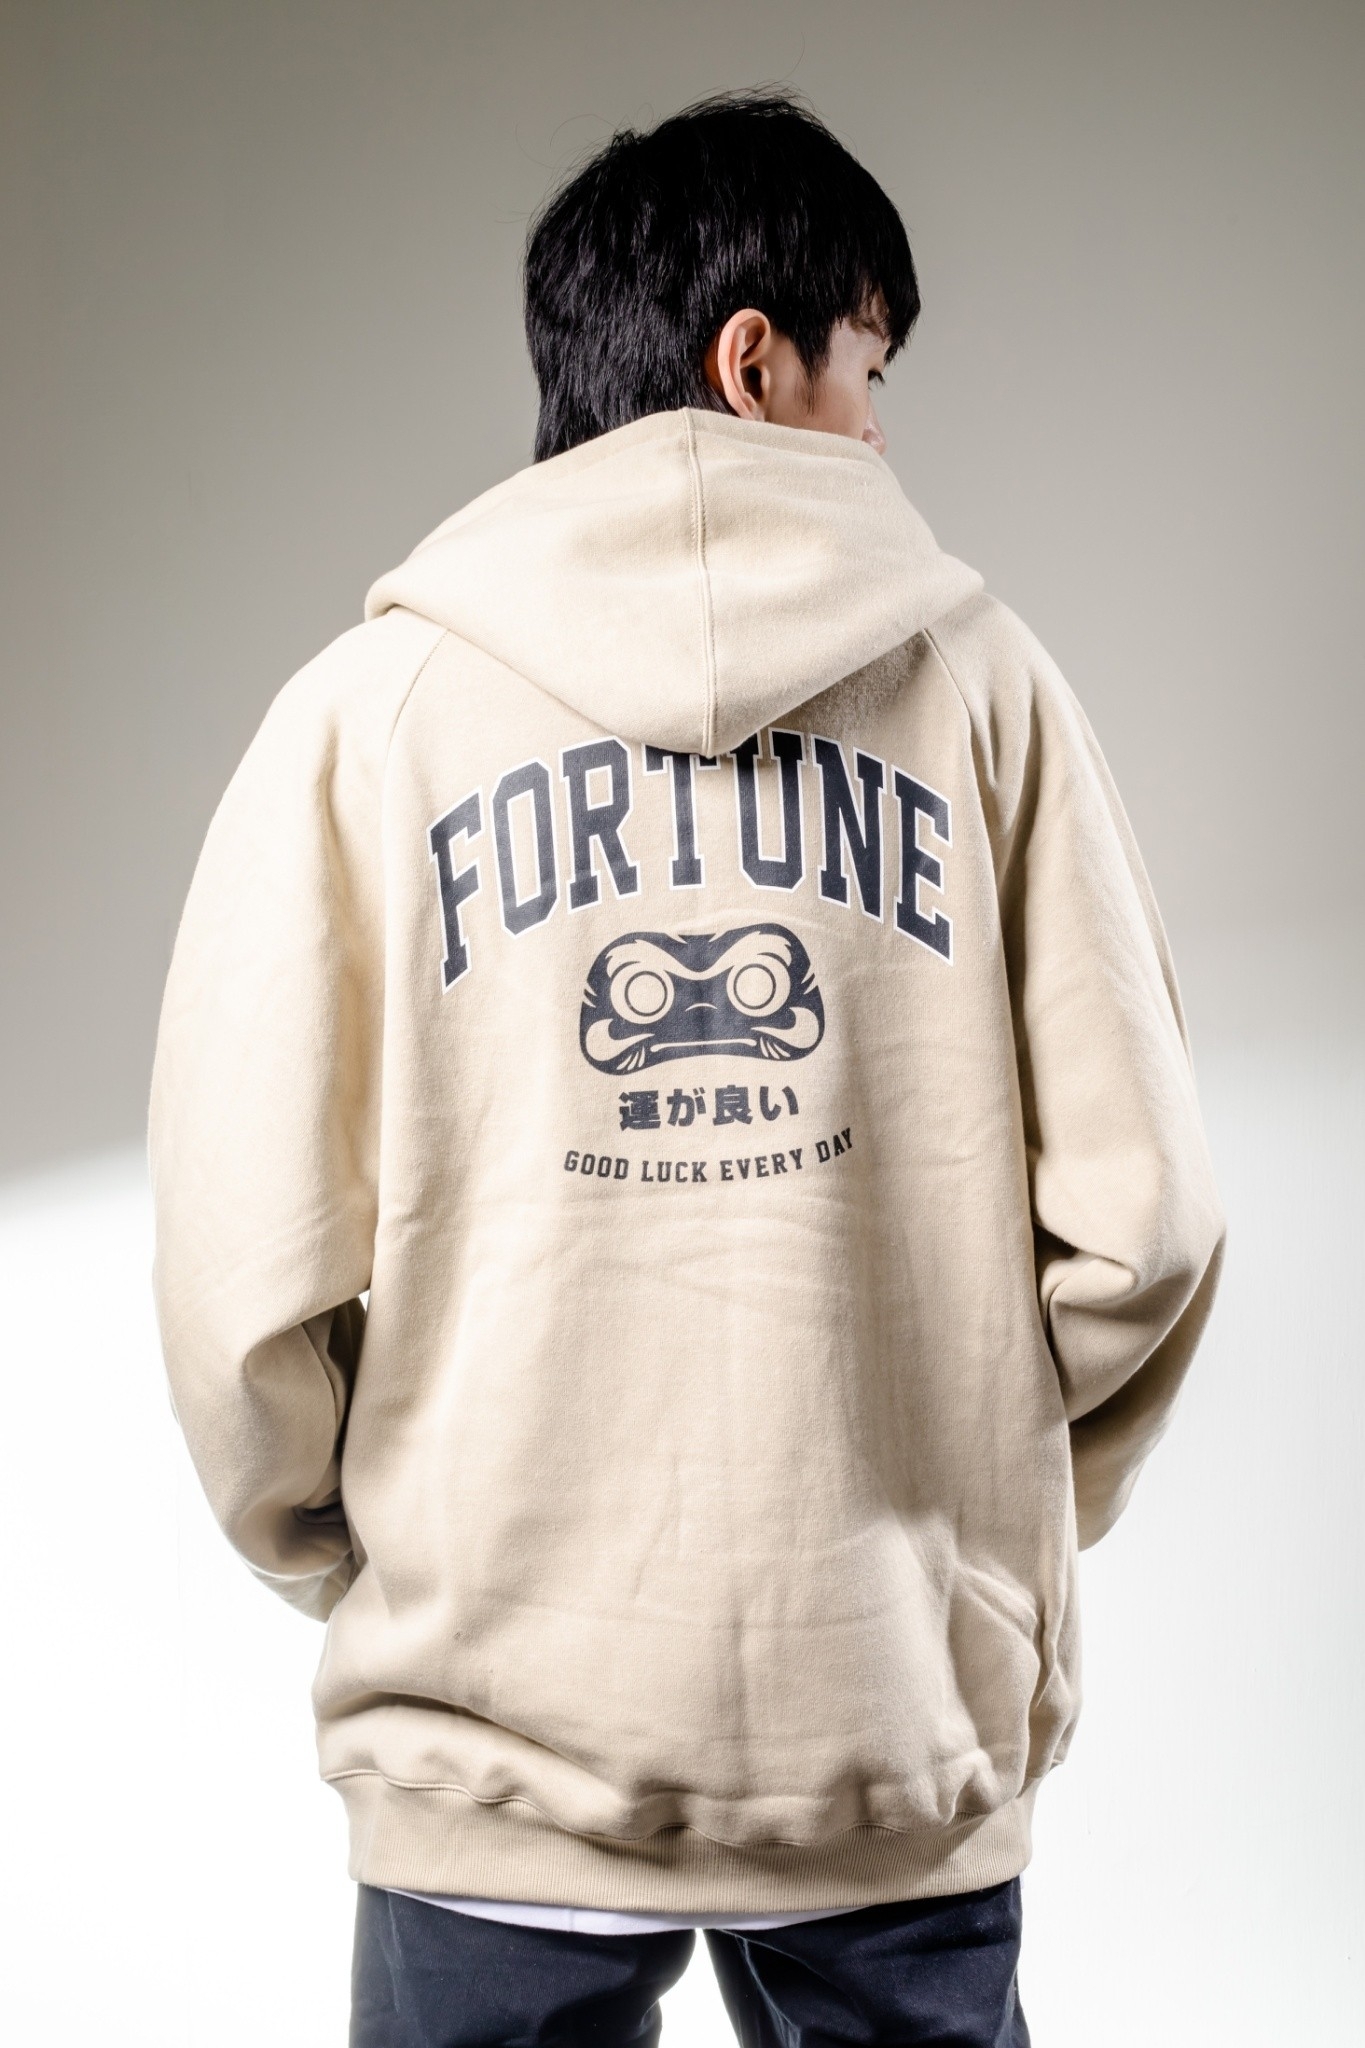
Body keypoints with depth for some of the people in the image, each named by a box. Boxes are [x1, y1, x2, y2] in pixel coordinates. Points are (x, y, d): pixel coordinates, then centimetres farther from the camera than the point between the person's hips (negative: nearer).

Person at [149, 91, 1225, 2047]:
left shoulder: (368, 704, -2)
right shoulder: (979, 676, 0)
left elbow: (246, 1273, -8)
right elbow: (1137, 1220, -4)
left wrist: (350, 1559, 11)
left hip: (500, 1750, 0)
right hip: (909, 1745, 1)